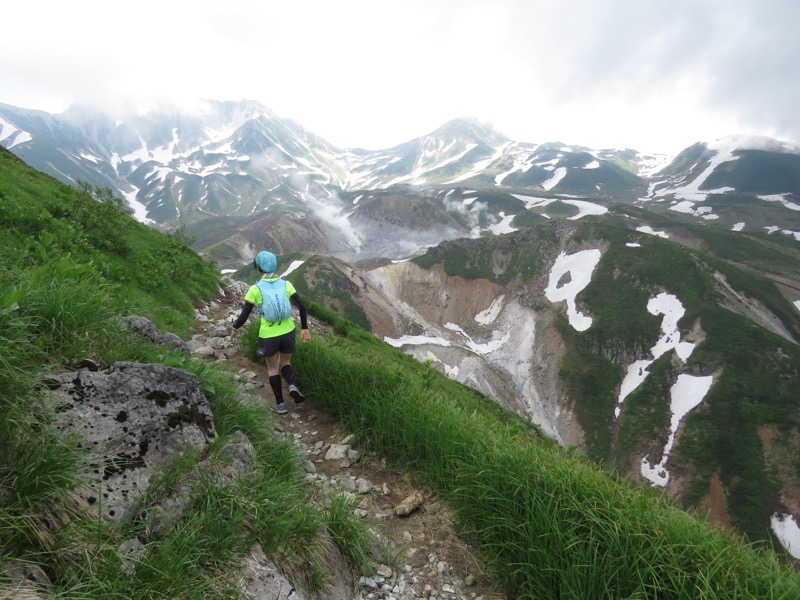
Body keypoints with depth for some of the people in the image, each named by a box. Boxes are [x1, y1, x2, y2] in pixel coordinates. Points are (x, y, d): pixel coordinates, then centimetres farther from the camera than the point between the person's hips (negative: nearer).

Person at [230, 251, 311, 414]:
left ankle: (280, 404, 23)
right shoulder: (286, 284, -3)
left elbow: (244, 315, -6)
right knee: (285, 362, 24)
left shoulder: (255, 289, -9)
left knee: (273, 368, 19)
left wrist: (234, 329, 12)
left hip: (268, 335, -2)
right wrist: (304, 328, 6)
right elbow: (302, 308, -6)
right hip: (287, 332, 2)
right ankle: (293, 386, -4)